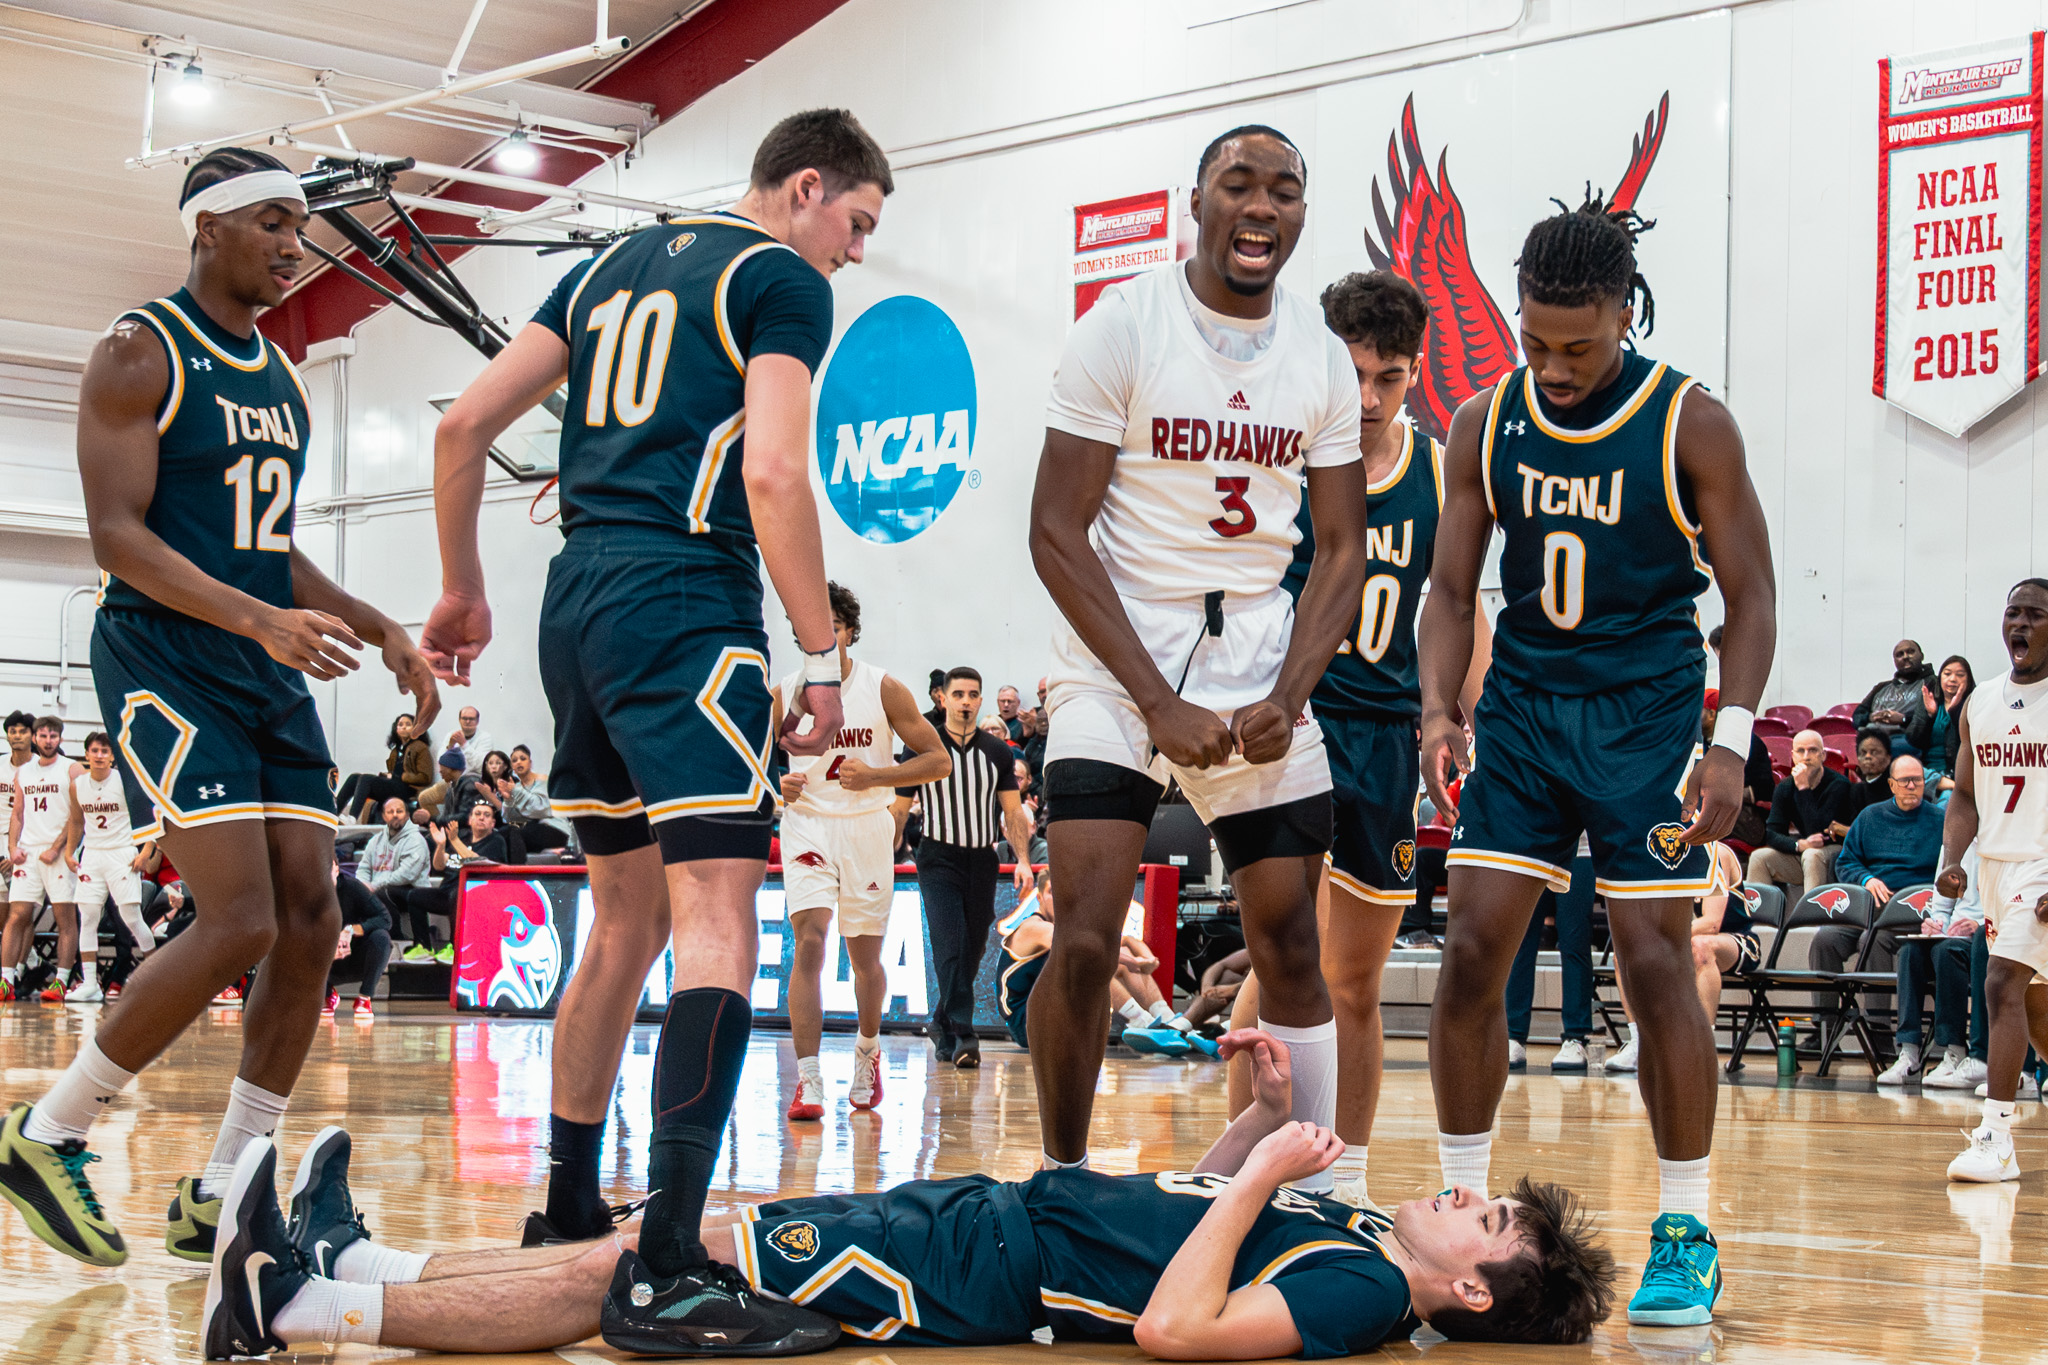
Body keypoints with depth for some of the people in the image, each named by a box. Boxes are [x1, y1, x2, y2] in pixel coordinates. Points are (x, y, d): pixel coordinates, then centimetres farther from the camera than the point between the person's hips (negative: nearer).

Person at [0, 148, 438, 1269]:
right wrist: (262, 620, -27)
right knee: (240, 923, -17)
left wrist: (377, 629, 11)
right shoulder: (139, 353, -7)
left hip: (271, 674, 8)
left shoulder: (281, 378, 18)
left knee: (311, 922, -1)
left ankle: (218, 1200, 8)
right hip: (164, 662, -8)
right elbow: (117, 534, -15)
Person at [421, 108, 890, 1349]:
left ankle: (569, 1215, 26)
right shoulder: (785, 281, -1)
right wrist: (823, 660, -9)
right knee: (718, 920, -14)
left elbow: (464, 426, 17)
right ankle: (671, 1264, -25)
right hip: (687, 607, -8)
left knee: (627, 917, 19)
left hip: (579, 602, 8)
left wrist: (464, 592, 25)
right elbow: (772, 475, -13)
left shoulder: (615, 268, 21)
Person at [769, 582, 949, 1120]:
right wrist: (776, 786, -9)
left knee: (865, 956, 8)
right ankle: (808, 1082, -19)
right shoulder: (784, 694, -1)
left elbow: (938, 760, -4)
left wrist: (873, 776, -17)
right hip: (806, 825, 0)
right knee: (810, 941, -17)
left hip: (867, 827, 0)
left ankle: (867, 1051, 37)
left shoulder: (883, 689, -6)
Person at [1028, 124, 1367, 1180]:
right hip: (1119, 653, -4)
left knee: (1290, 945, 5)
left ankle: (1315, 1194, 17)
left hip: (1261, 657, 4)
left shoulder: (1323, 359, 5)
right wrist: (1159, 703, -17)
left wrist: (1289, 696, -9)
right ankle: (1063, 1181, 5)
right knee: (1084, 939, -14)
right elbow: (1056, 532, -10)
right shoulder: (1123, 327, -8)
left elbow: (1340, 549, 8)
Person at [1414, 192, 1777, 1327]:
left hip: (1646, 716, -3)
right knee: (1470, 951, -4)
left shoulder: (1689, 424, -8)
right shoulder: (1485, 424, 1)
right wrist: (1438, 708, -10)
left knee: (1655, 962, -7)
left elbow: (1749, 597, -5)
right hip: (1520, 710, 3)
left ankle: (1685, 1234, 7)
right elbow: (1452, 589, 6)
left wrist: (1730, 741, -15)